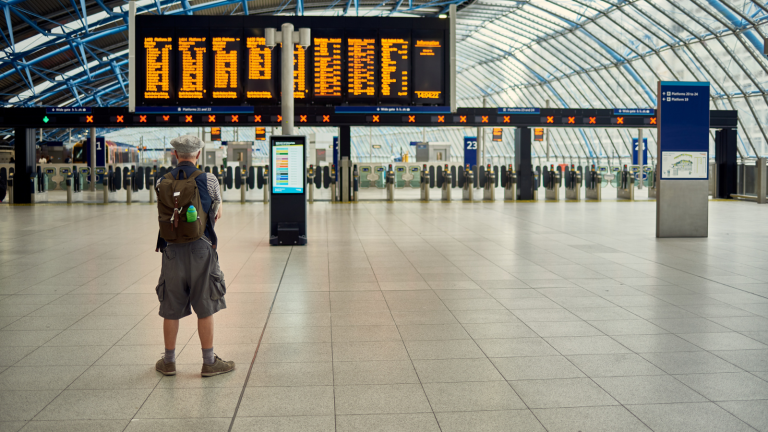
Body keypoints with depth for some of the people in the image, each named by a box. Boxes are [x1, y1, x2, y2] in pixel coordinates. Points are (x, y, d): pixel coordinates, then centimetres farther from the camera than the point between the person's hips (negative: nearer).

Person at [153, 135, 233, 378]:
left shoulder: (162, 183, 2)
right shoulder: (208, 180, -6)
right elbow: (217, 213, 7)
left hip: (172, 249, 3)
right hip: (200, 248, -3)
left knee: (171, 309, 11)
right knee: (205, 309, 6)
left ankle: (169, 362, 22)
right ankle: (209, 362, 12)